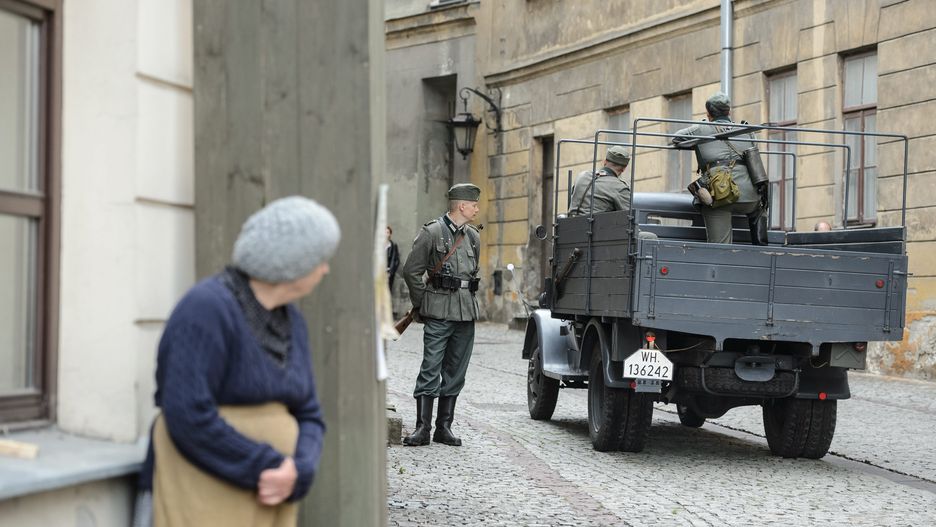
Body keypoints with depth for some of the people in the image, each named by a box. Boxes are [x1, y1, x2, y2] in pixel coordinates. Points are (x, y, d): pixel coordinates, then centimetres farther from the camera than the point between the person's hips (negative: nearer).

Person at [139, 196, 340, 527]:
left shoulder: (291, 321, 11)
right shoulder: (207, 308, -14)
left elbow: (308, 416, 11)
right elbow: (189, 416, -21)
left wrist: (298, 472, -9)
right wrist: (264, 468, -16)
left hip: (270, 498, 8)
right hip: (206, 500, -8)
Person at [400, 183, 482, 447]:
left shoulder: (474, 237, 13)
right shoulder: (431, 232, -5)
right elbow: (411, 271, -3)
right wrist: (422, 305, 0)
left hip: (466, 313, 6)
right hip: (439, 313, -6)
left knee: (455, 373, 8)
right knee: (430, 371, -7)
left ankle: (444, 428, 14)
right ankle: (422, 428, -4)